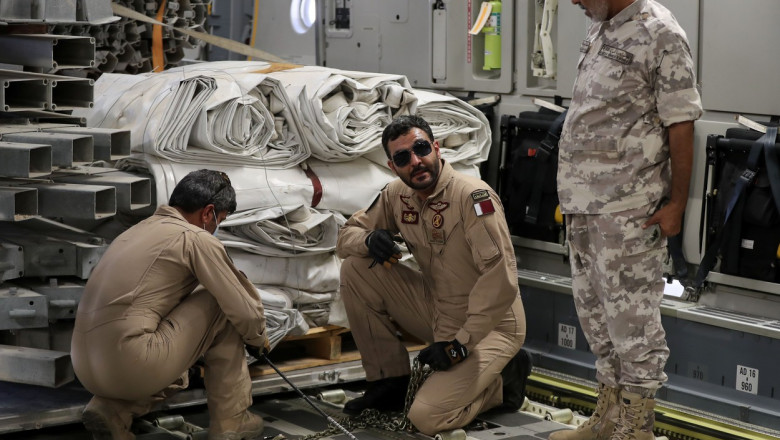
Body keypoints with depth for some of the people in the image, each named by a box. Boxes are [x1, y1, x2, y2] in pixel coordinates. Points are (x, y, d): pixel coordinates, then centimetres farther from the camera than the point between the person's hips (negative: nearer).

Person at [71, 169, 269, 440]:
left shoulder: (140, 229, 23)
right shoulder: (197, 239, -3)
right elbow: (244, 310, 0)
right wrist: (258, 339, 22)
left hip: (86, 367, 9)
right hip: (133, 364, -9)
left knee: (175, 377, 37)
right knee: (221, 306, 8)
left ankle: (114, 410, 9)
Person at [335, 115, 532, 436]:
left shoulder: (472, 195, -22)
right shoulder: (397, 196, -1)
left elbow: (501, 280, -26)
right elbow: (347, 236, 10)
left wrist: (459, 344, -24)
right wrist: (370, 239, -15)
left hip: (489, 325, -7)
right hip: (437, 311, 7)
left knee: (428, 417, -24)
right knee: (355, 268, -7)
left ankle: (504, 378, 6)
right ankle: (389, 383, 3)